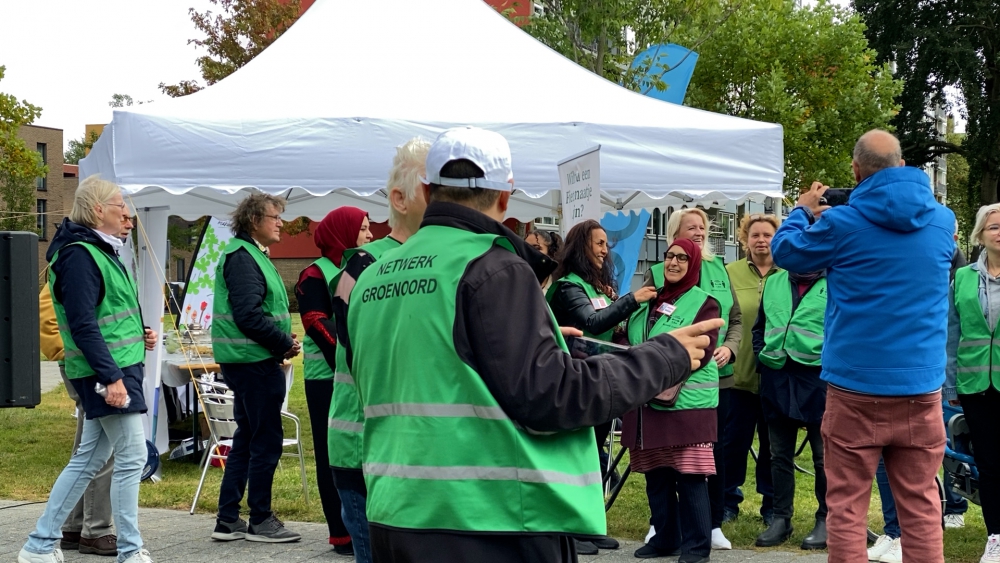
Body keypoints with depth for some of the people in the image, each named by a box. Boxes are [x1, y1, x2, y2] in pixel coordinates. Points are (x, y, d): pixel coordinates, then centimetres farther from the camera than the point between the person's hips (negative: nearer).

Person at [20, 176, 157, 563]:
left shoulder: (99, 250, 17)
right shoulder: (78, 255, -14)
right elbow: (83, 325, -20)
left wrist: (138, 334, 9)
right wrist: (111, 377, -24)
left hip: (120, 366, 10)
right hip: (108, 371, -10)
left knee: (88, 458, 13)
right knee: (132, 456, -5)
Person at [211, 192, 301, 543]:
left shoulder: (252, 254, 17)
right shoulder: (242, 257, -14)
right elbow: (248, 315, -22)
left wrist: (283, 336, 6)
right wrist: (284, 344, -13)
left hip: (249, 361, 10)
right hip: (255, 361, -10)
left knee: (246, 440, 13)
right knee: (266, 441, -3)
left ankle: (228, 520, 18)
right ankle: (260, 521, 6)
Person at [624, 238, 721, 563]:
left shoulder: (704, 303, -1)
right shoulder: (649, 300, 16)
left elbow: (700, 353, -10)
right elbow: (630, 341, 21)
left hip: (688, 402, -6)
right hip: (648, 401, 6)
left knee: (690, 475, -5)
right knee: (656, 475, 10)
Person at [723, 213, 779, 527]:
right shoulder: (730, 273, 5)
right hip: (740, 371, 0)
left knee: (773, 442, 8)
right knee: (734, 440, 5)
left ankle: (771, 503, 19)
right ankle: (729, 501, 18)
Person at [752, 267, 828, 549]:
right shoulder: (774, 283, 14)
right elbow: (759, 327, 21)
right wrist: (763, 356, 8)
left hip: (817, 380, -5)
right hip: (776, 379, 5)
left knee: (823, 456, 4)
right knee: (780, 454, 11)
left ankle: (826, 520, 14)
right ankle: (781, 518, 19)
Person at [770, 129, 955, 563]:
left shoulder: (843, 223, -9)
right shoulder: (942, 221, 4)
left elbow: (784, 251, 7)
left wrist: (803, 211, 25)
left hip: (856, 386, -3)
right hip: (921, 385, 3)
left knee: (846, 503, 4)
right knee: (921, 503, 9)